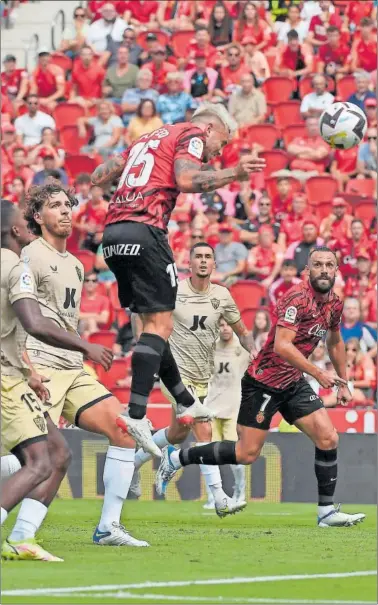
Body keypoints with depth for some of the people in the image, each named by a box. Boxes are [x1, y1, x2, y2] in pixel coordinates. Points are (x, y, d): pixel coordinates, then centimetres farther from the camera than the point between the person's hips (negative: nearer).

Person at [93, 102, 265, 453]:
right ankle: (136, 415, -20)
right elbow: (185, 180, -13)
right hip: (144, 230, -9)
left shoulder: (149, 138, 28)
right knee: (159, 324, -9)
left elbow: (98, 177, 26)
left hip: (113, 231, 9)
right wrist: (234, 174, -11)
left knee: (153, 321, 17)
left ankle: (187, 404, 28)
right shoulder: (193, 135, 6)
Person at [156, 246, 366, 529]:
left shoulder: (334, 304, 4)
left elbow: (335, 342, 24)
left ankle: (327, 511, 2)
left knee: (328, 439, -5)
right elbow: (281, 346, -31)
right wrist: (319, 373, -31)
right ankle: (175, 458, 12)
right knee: (247, 453, -5)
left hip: (294, 383, 8)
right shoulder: (297, 298, -22)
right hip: (264, 381, -8)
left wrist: (343, 383, 24)